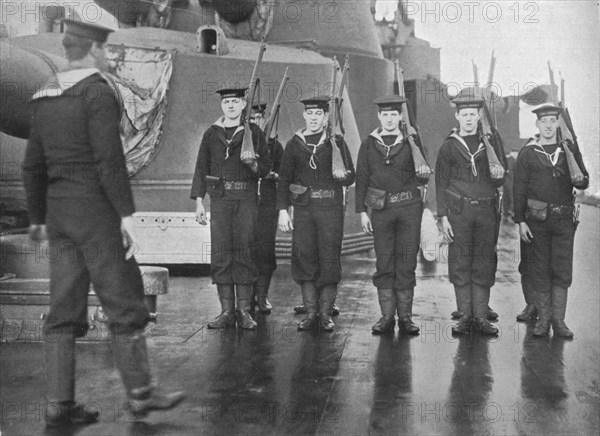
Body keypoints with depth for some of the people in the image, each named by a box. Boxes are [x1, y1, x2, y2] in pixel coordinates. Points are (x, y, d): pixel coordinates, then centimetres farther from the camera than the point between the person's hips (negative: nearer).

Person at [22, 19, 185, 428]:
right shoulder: (98, 92, -10)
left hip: (59, 212, 8)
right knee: (124, 302, 1)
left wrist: (38, 218, 24)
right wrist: (127, 213, -17)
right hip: (96, 212, -8)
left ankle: (60, 403, 9)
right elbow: (109, 159, -19)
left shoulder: (45, 98, 14)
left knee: (65, 309, 7)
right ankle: (140, 391, 8)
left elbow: (33, 166, 17)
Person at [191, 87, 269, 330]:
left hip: (246, 200, -1)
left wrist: (253, 165, -15)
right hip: (220, 200, 2)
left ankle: (244, 311, 4)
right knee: (220, 254, -1)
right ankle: (227, 312, 6)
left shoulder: (254, 133, 7)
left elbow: (265, 170, 7)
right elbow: (201, 169, 11)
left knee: (245, 253, -3)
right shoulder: (211, 134, 12)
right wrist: (198, 201, 4)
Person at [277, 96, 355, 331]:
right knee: (304, 258, 1)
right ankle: (311, 312, 12)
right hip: (303, 208, 2)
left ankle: (326, 313, 9)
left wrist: (342, 175, -19)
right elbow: (284, 180, 9)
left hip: (331, 208, -1)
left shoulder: (336, 142, 5)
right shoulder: (294, 144, 9)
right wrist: (283, 211, 0)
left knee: (329, 260, -1)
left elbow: (350, 178, 5)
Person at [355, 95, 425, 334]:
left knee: (407, 263, 2)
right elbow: (361, 180, 8)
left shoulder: (411, 142, 6)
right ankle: (387, 317, 9)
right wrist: (362, 212, 2)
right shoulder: (368, 144, 8)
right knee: (384, 264, 2)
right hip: (381, 209, 1)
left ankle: (405, 316, 10)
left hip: (409, 208, 0)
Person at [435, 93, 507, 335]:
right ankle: (465, 316, 9)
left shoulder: (491, 142, 9)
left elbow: (500, 182, 11)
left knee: (484, 264, 3)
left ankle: (481, 316, 11)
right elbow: (441, 184, 4)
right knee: (460, 263, 0)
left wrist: (497, 175, -14)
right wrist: (443, 217, -3)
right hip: (459, 211, -1)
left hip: (486, 211, 1)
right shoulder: (449, 146, 5)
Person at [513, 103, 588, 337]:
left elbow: (584, 182, 9)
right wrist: (520, 221, -4)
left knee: (562, 269, 0)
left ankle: (559, 320, 8)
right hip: (537, 218, -1)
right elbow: (519, 189, 2)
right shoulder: (527, 153, 3)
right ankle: (543, 319, 12)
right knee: (539, 269, 3)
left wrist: (580, 180, -16)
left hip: (564, 217, 1)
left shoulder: (570, 148, 8)